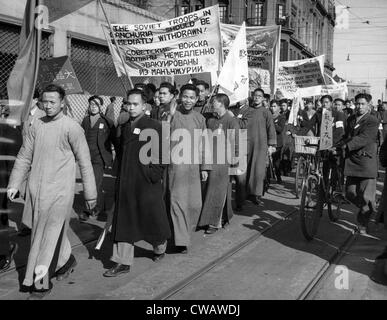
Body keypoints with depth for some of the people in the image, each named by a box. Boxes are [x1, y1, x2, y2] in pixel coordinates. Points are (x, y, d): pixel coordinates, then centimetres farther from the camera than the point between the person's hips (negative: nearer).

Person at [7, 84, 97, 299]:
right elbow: (24, 157, 14)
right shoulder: (37, 126, 7)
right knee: (41, 232, 16)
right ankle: (67, 261, 38)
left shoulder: (72, 128, -8)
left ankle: (41, 282, 6)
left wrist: (90, 193, -3)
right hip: (37, 190, 6)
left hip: (60, 191, -6)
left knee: (50, 235, -4)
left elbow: (85, 162, -5)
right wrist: (15, 184, 7)